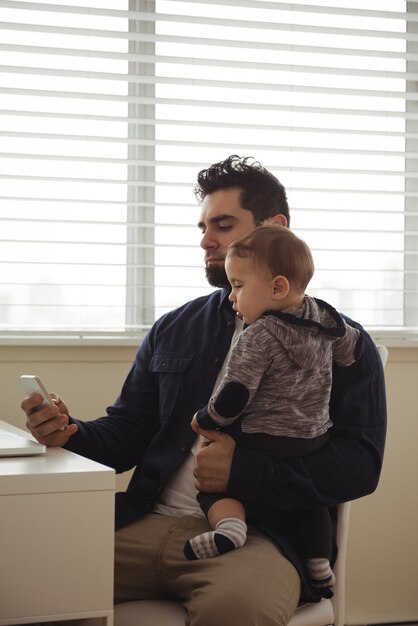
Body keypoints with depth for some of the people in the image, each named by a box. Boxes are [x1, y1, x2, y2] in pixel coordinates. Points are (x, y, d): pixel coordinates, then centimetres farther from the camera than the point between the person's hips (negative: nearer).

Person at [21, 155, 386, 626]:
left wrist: (243, 471, -17)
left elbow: (359, 464, -4)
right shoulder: (172, 330, 21)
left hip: (263, 533, -4)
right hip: (150, 524, 4)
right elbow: (128, 432, 20)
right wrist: (69, 433, -2)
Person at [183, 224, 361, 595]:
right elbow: (353, 350, 17)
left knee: (213, 481, 6)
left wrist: (204, 420, -4)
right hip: (316, 440, 7)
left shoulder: (258, 337, -20)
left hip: (266, 442, -7)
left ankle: (229, 523, -20)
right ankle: (320, 564, 27)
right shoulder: (326, 319, 0)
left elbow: (233, 398, -21)